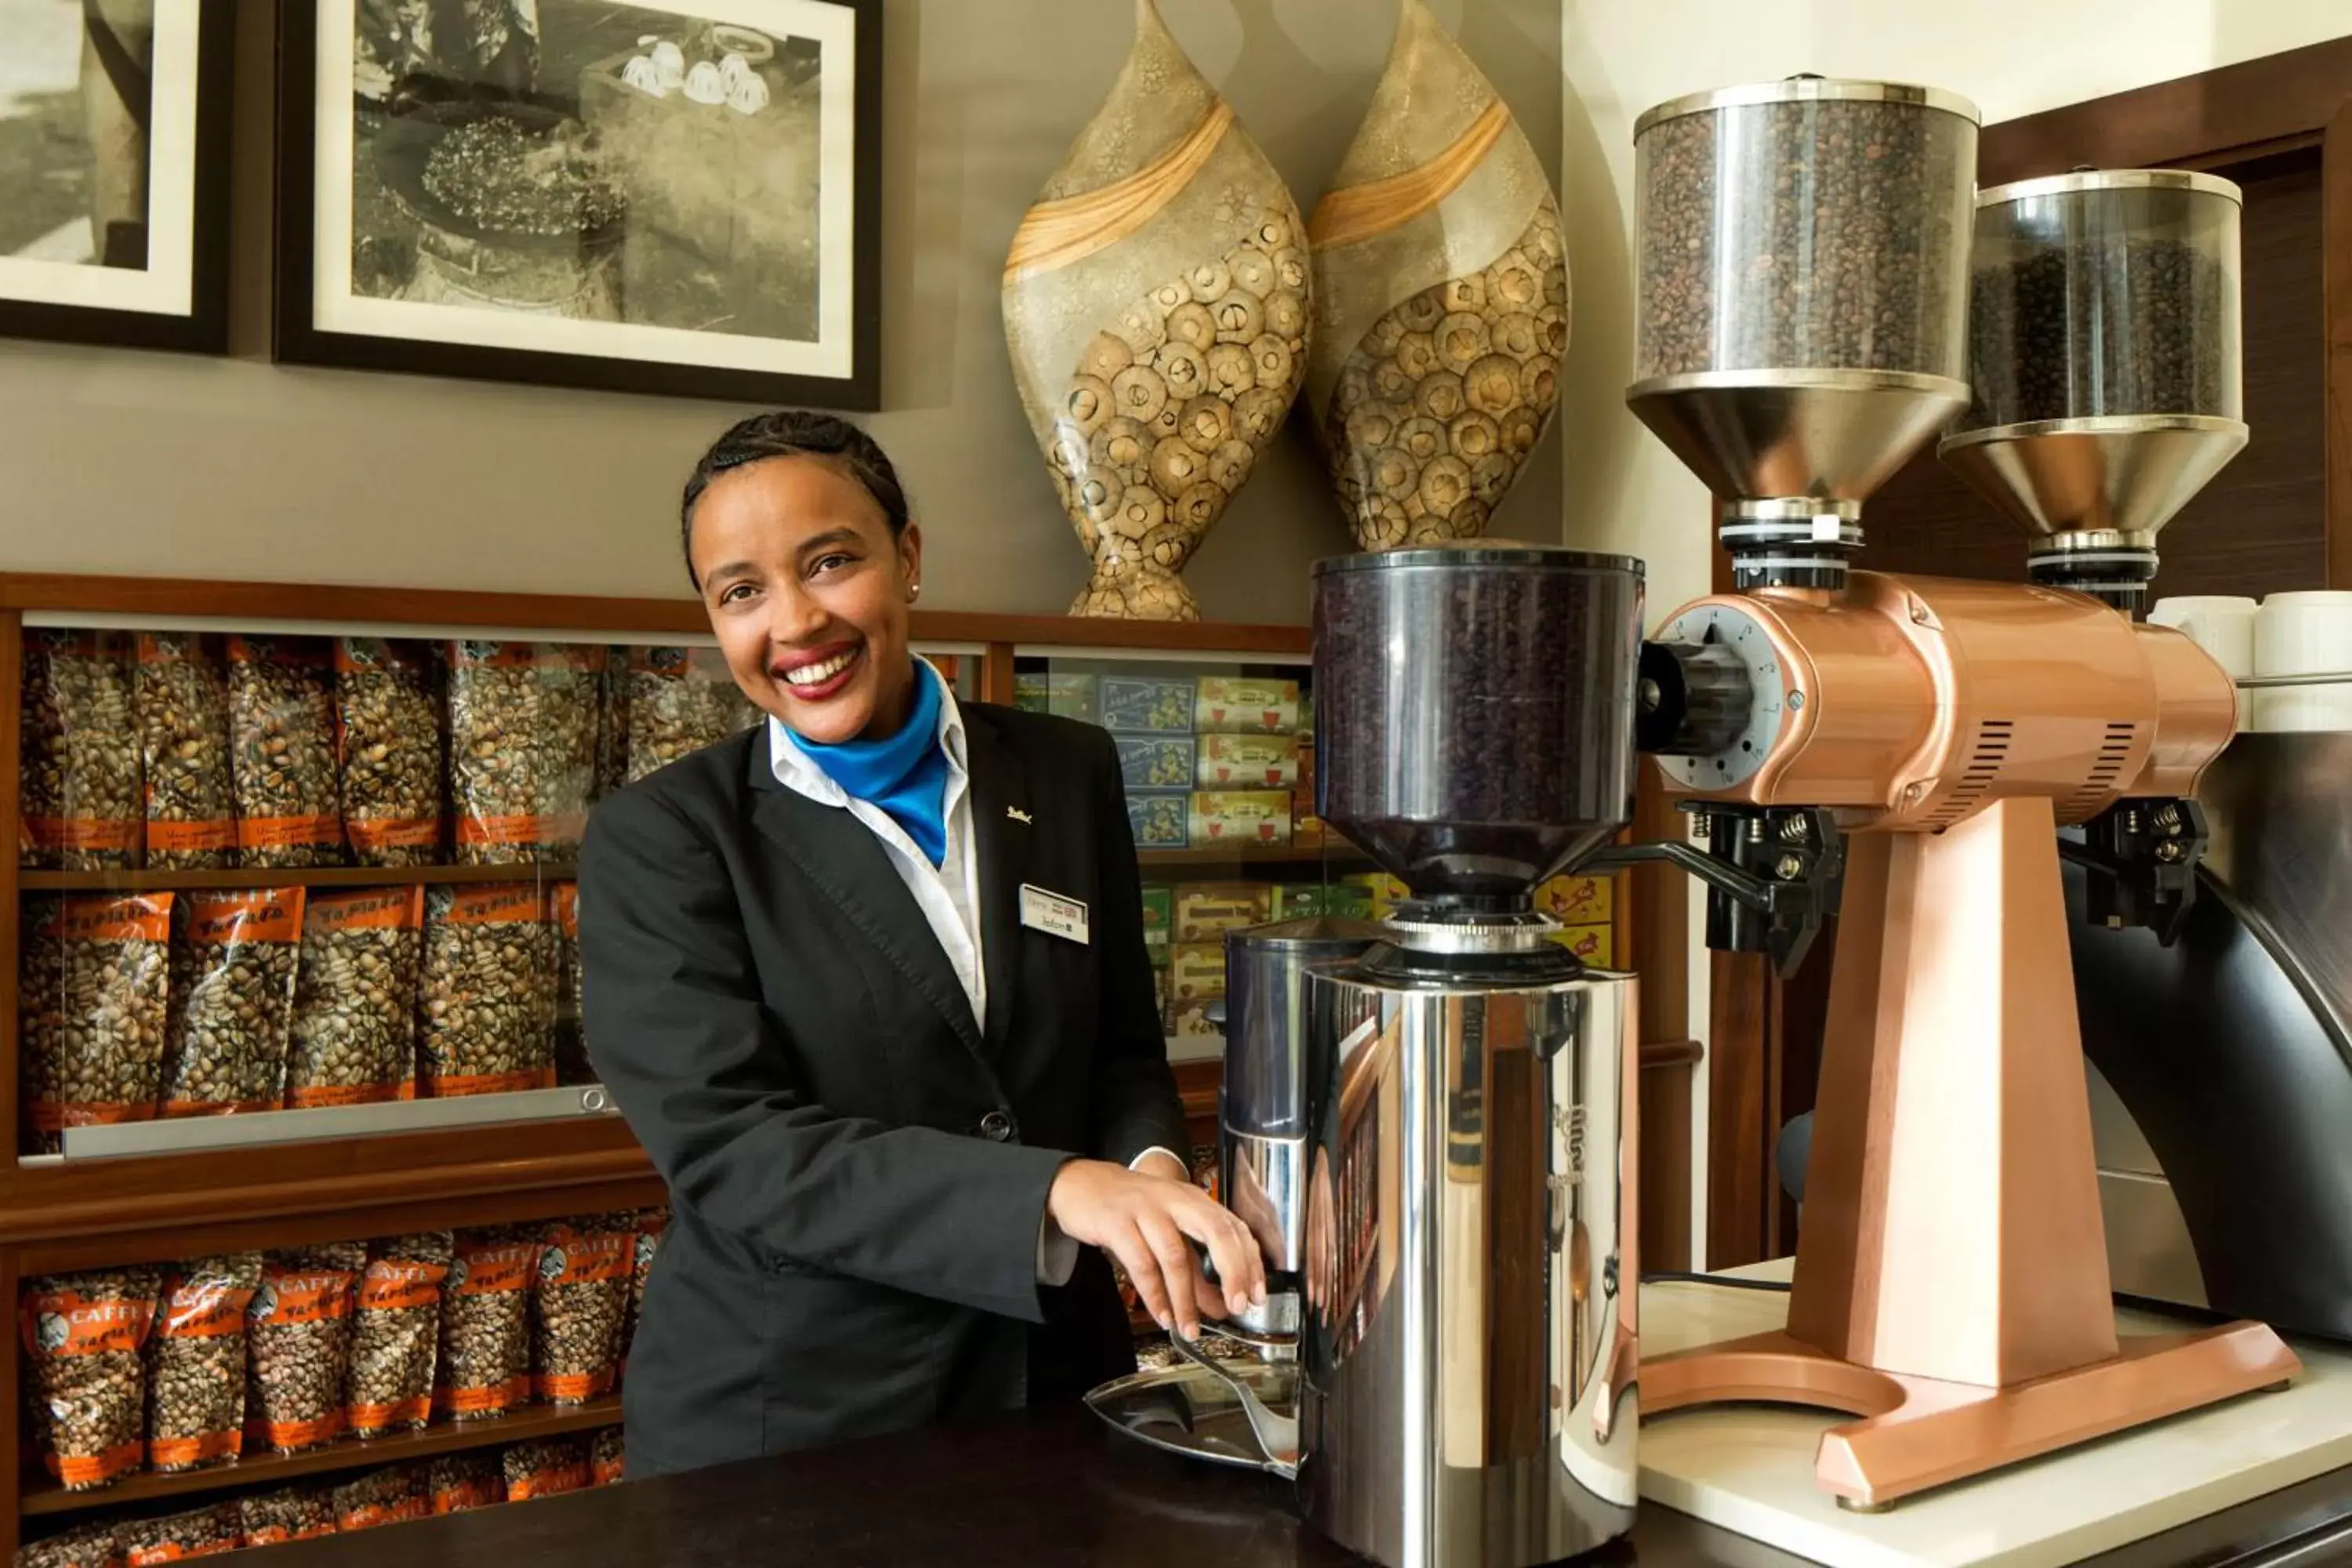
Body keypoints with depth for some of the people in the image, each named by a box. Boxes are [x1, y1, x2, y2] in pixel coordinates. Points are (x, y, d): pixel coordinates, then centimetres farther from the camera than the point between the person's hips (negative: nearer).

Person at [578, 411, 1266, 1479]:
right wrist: (1058, 1191, -30)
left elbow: (1122, 1052, 9)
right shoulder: (654, 843, -9)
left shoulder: (1069, 776, 2)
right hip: (774, 1429, -3)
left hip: (1054, 1386, 3)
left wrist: (1150, 1172, -13)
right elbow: (727, 1150, -19)